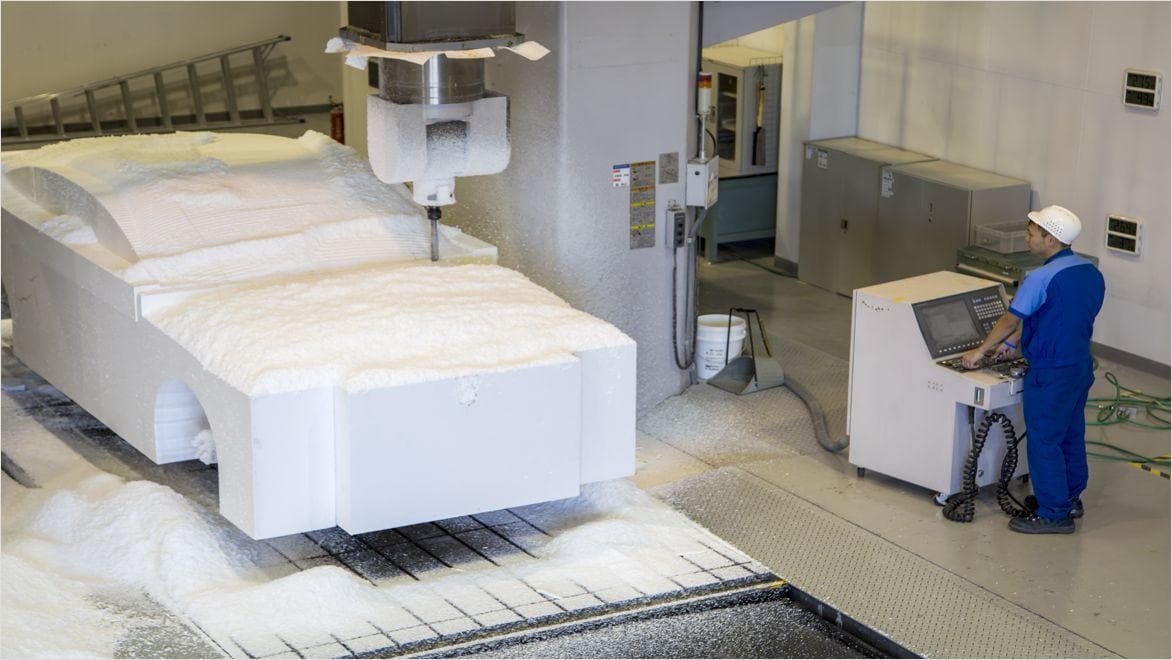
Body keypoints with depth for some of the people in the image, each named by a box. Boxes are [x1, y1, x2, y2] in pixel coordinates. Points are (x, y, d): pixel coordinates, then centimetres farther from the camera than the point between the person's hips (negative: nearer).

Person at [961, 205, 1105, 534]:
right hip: (1081, 368, 9)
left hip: (1050, 375, -9)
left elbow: (1011, 319, -12)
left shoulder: (1042, 278, -23)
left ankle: (1054, 515, 9)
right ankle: (1070, 498, 35)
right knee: (1071, 435, 21)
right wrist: (1014, 343, 18)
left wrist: (980, 351, 2)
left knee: (1044, 443, 3)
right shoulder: (1091, 272, 4)